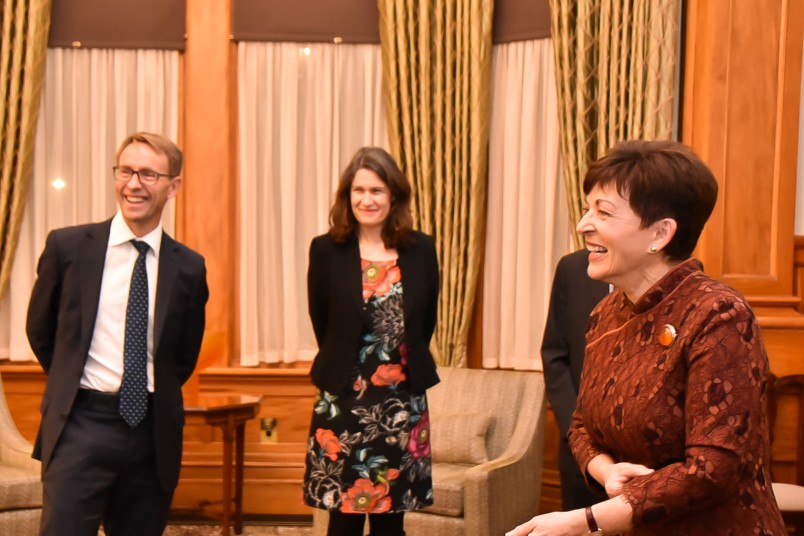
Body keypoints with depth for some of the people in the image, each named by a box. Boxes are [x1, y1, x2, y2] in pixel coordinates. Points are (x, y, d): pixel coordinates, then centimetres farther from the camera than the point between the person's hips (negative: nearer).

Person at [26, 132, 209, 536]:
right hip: (81, 426, -2)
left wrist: (155, 398, 12)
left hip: (152, 432, 2)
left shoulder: (188, 267, 2)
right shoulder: (68, 246, -2)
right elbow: (40, 329, 12)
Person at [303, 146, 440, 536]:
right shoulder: (326, 250, -3)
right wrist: (346, 366, 8)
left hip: (403, 401, 2)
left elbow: (426, 322, 10)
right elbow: (323, 324, 4)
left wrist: (404, 367, 10)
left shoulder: (420, 249, 3)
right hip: (343, 400, -2)